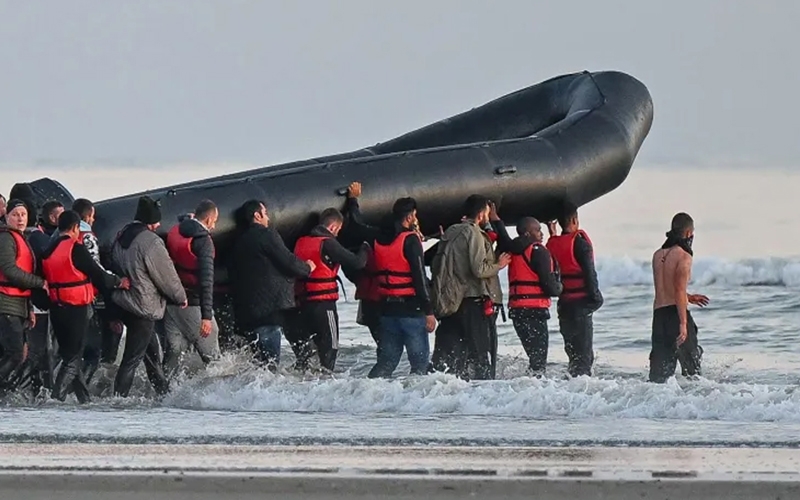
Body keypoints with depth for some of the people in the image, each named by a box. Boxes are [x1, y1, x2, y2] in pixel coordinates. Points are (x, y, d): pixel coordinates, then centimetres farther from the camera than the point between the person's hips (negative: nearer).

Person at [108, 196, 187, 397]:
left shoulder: (121, 237, 6)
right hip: (143, 307, -9)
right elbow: (166, 275, -12)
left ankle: (164, 392, 31)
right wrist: (181, 297, 4)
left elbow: (114, 268, 16)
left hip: (121, 303, 9)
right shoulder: (151, 241, -20)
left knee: (152, 350, 22)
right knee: (133, 358, -2)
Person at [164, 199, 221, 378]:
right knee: (211, 353, 2)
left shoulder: (174, 232, 6)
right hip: (193, 306, -7)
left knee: (174, 349, 10)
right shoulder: (203, 241, -15)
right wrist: (207, 316, -24)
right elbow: (206, 280, -21)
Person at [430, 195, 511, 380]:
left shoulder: (450, 233, 13)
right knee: (482, 351, -2)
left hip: (449, 301, 7)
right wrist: (499, 265, -1)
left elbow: (435, 266, 17)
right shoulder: (473, 233, -11)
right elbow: (479, 269, -17)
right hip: (473, 300, -7)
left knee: (446, 351, 9)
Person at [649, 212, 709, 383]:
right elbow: (679, 291, -17)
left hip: (658, 313, 7)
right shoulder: (683, 256, -9)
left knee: (660, 369, 6)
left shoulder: (658, 255, 13)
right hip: (676, 312, -7)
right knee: (691, 364, 3)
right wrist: (683, 323, -20)